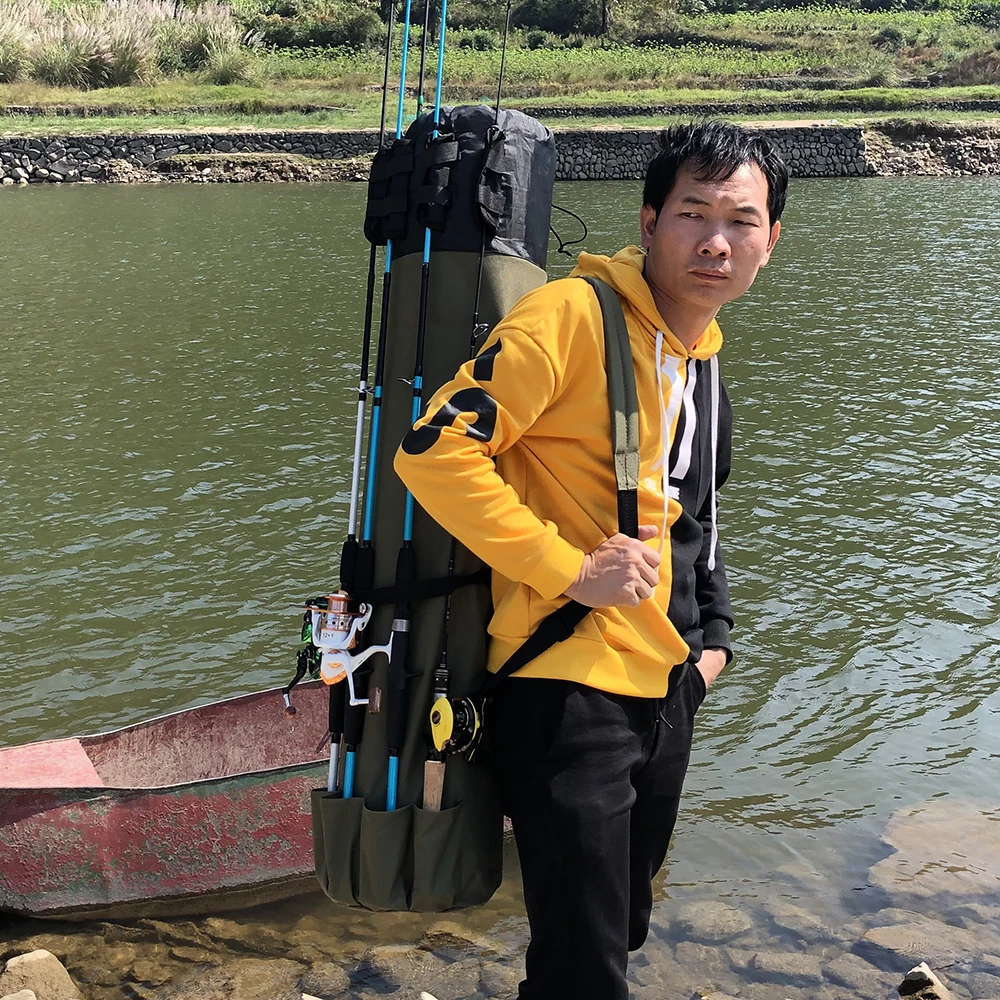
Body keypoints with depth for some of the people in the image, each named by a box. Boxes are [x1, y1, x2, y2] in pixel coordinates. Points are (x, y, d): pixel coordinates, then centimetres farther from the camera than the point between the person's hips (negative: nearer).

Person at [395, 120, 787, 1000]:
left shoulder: (703, 357, 12)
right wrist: (568, 569, -22)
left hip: (667, 693, 9)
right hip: (568, 687, -9)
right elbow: (434, 448, -23)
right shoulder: (575, 316, -16)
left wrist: (714, 632, 14)